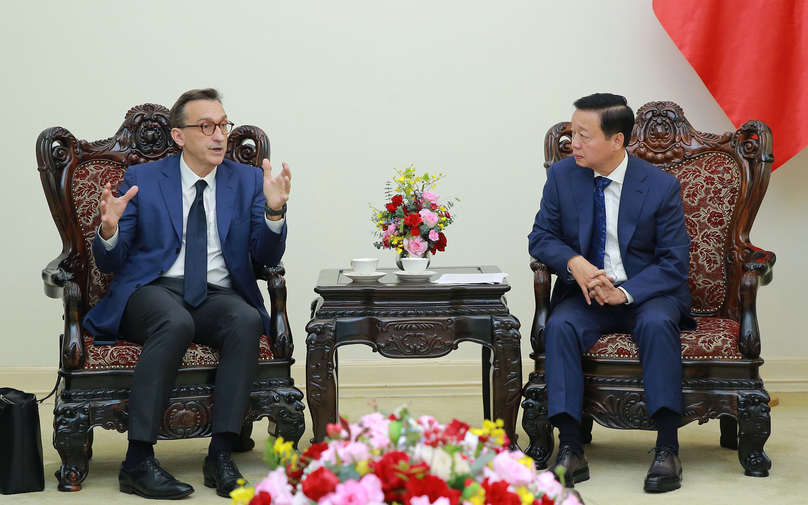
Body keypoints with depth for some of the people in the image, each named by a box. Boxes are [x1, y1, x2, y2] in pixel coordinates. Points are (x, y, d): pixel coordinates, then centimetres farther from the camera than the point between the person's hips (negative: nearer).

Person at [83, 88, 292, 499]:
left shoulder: (248, 180, 11)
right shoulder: (142, 179, 7)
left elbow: (268, 257, 3)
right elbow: (109, 263, 5)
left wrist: (274, 211, -16)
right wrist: (109, 229, -18)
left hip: (218, 297, 2)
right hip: (151, 292, -2)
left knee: (247, 319, -32)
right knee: (176, 321, -37)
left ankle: (221, 455, -29)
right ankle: (138, 462, -32)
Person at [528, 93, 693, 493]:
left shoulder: (661, 186, -8)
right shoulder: (562, 175, 0)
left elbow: (673, 263, -7)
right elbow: (541, 237, 5)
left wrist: (626, 292, -24)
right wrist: (574, 262, -18)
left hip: (646, 293, -2)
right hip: (586, 293, 2)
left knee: (658, 324, -35)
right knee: (559, 326, -30)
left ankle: (667, 450, -30)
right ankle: (570, 450, -30)